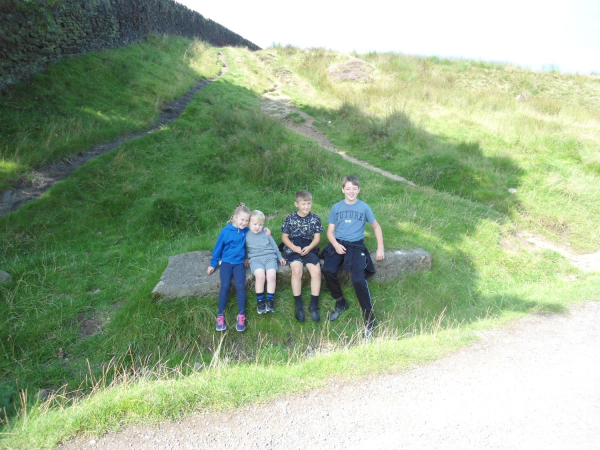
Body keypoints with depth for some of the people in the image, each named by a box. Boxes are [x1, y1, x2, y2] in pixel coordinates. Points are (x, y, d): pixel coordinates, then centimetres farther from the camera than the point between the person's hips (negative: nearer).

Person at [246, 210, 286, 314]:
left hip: (269, 256, 1)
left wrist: (280, 257, 21)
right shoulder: (246, 236, 11)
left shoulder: (266, 233, 15)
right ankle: (260, 300, -14)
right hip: (255, 258, -1)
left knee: (272, 274, -28)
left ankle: (270, 300, -11)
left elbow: (274, 245, 21)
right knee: (260, 274, -31)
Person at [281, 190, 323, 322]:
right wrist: (295, 248, -13)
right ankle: (299, 305, -15)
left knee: (316, 270, -24)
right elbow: (284, 237, 4)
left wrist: (309, 248, -14)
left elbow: (317, 237, 5)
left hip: (309, 248, 2)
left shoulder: (315, 218, 4)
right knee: (297, 269, -30)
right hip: (292, 248, -2)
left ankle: (314, 305, -9)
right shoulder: (290, 219, 0)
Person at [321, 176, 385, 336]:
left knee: (358, 279, -25)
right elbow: (330, 231, 9)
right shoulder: (336, 207, 9)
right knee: (328, 270, -27)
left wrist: (380, 248, 5)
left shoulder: (364, 207, 6)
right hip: (338, 244, 2)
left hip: (356, 246, -2)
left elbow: (376, 226, 14)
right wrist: (336, 245, -11)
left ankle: (370, 320, -12)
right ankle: (340, 303, 0)